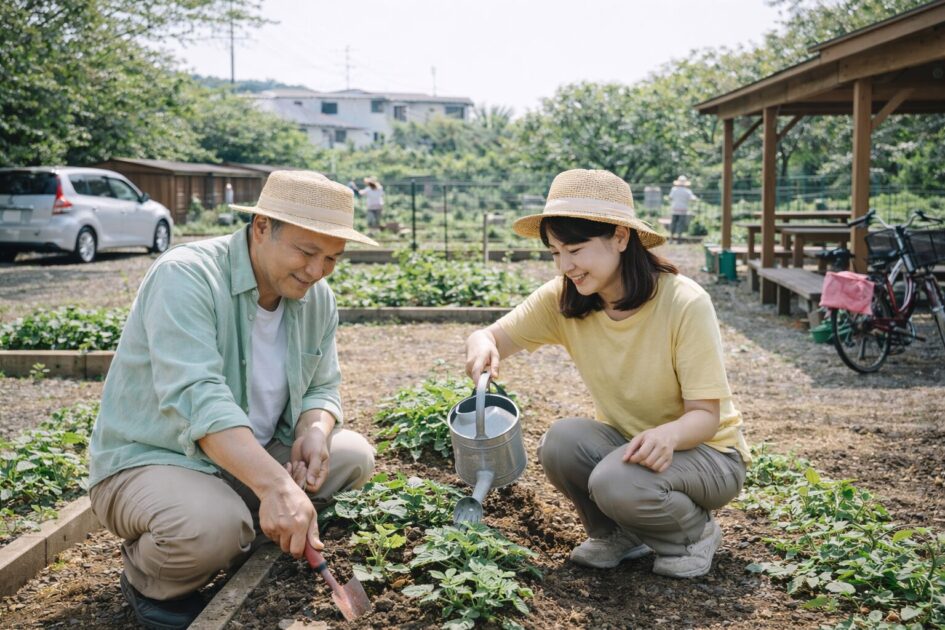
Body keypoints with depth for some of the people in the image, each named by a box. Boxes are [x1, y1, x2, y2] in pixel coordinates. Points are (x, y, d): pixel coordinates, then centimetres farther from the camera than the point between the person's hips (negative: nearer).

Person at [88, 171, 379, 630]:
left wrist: (315, 431, -20)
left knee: (353, 456, -7)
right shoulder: (187, 276, -24)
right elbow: (194, 397, -36)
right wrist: (276, 485, -47)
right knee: (213, 525, -36)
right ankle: (149, 580, -1)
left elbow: (322, 388, 6)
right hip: (150, 460, -7)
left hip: (251, 459, 7)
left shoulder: (317, 299, -1)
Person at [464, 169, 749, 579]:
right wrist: (482, 346, -39)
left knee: (619, 482, -33)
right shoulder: (561, 300, -12)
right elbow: (491, 336, -13)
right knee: (560, 443, -26)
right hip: (624, 440, 4)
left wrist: (668, 434, -45)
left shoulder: (685, 304, -25)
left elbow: (706, 415, -22)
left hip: (704, 450, -4)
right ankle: (620, 535, 3)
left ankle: (696, 533, 1)